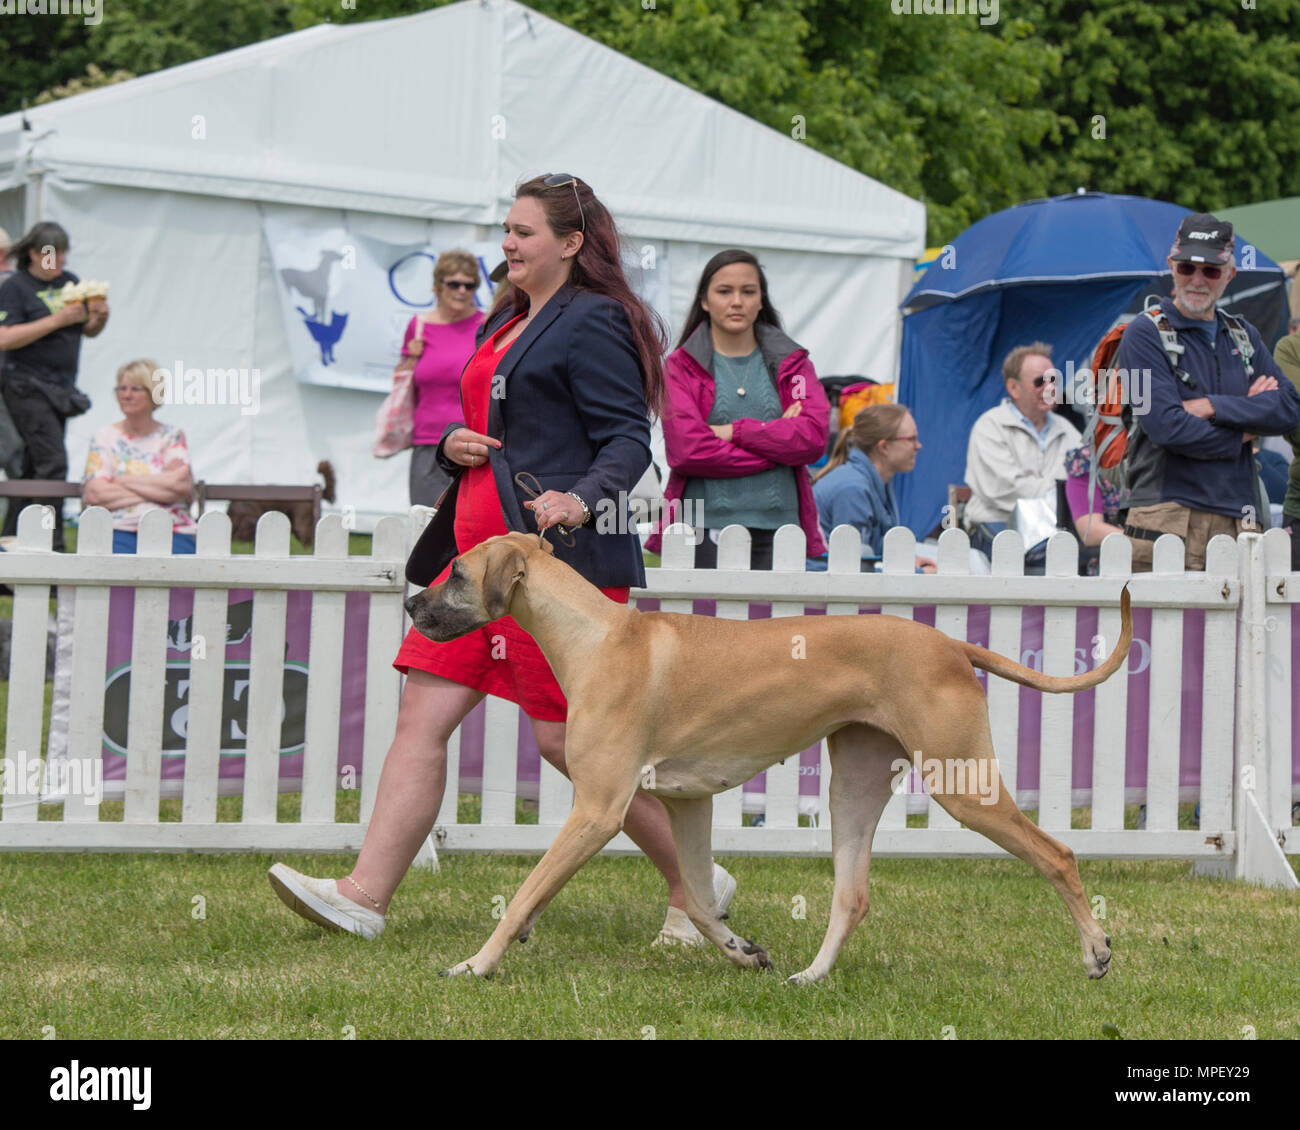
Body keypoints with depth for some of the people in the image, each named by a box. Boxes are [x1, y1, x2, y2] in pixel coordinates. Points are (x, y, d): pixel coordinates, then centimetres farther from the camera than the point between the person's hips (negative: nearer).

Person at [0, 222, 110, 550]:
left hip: (61, 387, 7)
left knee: (33, 467, 9)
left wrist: (100, 317, -3)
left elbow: (89, 331, 21)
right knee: (53, 463, -16)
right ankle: (52, 544, -16)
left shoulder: (70, 282, 13)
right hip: (27, 386, -7)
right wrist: (57, 320, -20)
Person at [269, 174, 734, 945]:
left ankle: (694, 884, 9)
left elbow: (630, 440, -14)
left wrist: (583, 497, -32)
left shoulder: (592, 323, -8)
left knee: (570, 740, -6)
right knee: (423, 717, -1)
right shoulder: (512, 324, 21)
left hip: (561, 553, -9)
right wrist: (455, 442, 6)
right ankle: (366, 896, -5)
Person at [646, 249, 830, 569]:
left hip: (777, 527, 2)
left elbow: (815, 436, 0)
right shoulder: (681, 366, 8)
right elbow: (687, 450, -7)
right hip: (705, 529, -2)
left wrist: (736, 431, -5)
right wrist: (775, 442, -3)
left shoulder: (792, 363, 16)